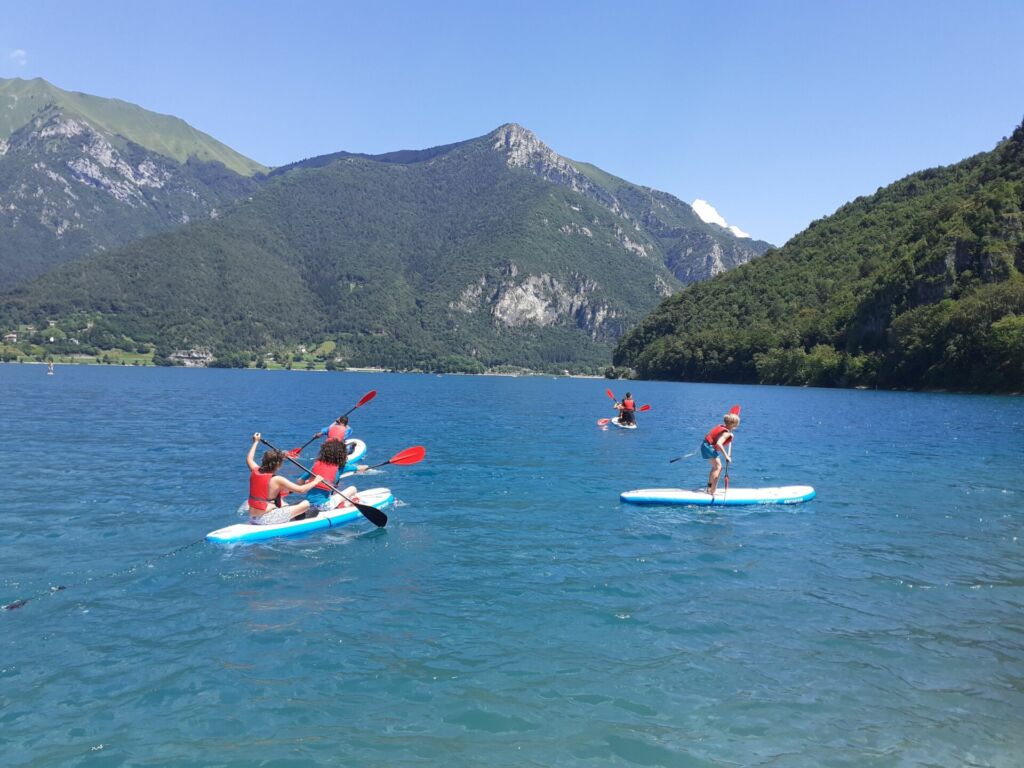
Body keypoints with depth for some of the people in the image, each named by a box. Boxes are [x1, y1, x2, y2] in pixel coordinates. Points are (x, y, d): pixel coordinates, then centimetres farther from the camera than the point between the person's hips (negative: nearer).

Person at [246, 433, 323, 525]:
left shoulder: (255, 472, 1)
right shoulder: (277, 480, -18)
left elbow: (249, 459, 25)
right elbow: (301, 489, -16)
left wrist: (256, 441, 35)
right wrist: (316, 481, 0)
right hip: (266, 520, -8)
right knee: (306, 504, -8)